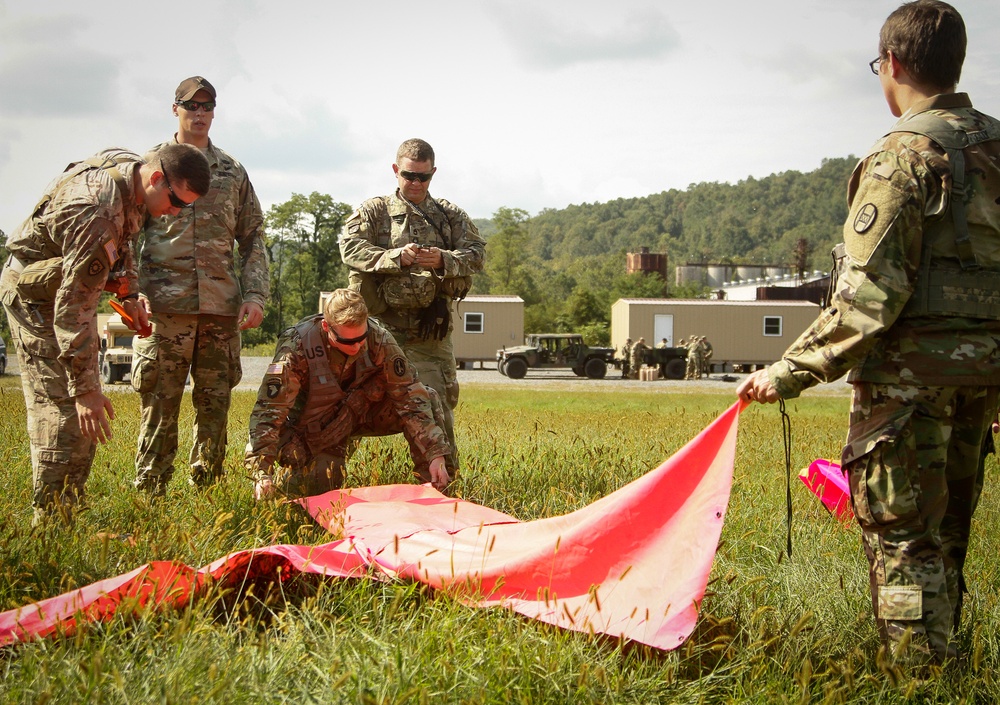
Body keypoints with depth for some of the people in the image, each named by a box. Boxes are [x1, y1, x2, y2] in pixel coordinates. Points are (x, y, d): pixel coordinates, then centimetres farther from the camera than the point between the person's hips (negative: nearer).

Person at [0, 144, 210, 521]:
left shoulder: (129, 165, -8)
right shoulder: (97, 211, -37)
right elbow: (72, 305, -37)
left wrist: (129, 293, 10)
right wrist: (85, 388, -37)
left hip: (73, 281, 9)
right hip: (37, 293, -9)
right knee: (64, 406, -15)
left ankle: (67, 510, 14)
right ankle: (52, 522, -10)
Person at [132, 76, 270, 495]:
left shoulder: (232, 172, 16)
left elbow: (253, 239, 16)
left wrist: (255, 296, 3)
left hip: (222, 306, 3)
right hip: (165, 303, -3)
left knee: (215, 404, 5)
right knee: (159, 404, -4)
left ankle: (206, 490, 14)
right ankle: (150, 494, 2)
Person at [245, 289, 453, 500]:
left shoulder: (379, 340, -22)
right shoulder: (297, 346, -29)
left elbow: (411, 397, -19)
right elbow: (267, 411, -30)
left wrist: (435, 454, -27)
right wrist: (261, 472, -38)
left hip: (364, 410, 3)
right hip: (317, 425, -2)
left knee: (426, 401, -19)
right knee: (318, 485, -24)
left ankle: (434, 486, -8)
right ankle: (283, 476, 11)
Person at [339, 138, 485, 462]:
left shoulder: (451, 215, 15)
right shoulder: (373, 211, 9)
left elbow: (477, 253, 2)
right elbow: (350, 248, -7)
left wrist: (443, 260, -19)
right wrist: (396, 257, -21)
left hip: (430, 330, 1)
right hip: (381, 326, -1)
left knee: (439, 403, 1)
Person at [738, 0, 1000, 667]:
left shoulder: (903, 157, -15)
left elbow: (867, 298, -20)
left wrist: (787, 376, -15)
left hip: (909, 378, -8)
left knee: (904, 542, 1)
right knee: (945, 539, 20)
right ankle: (943, 664, 31)